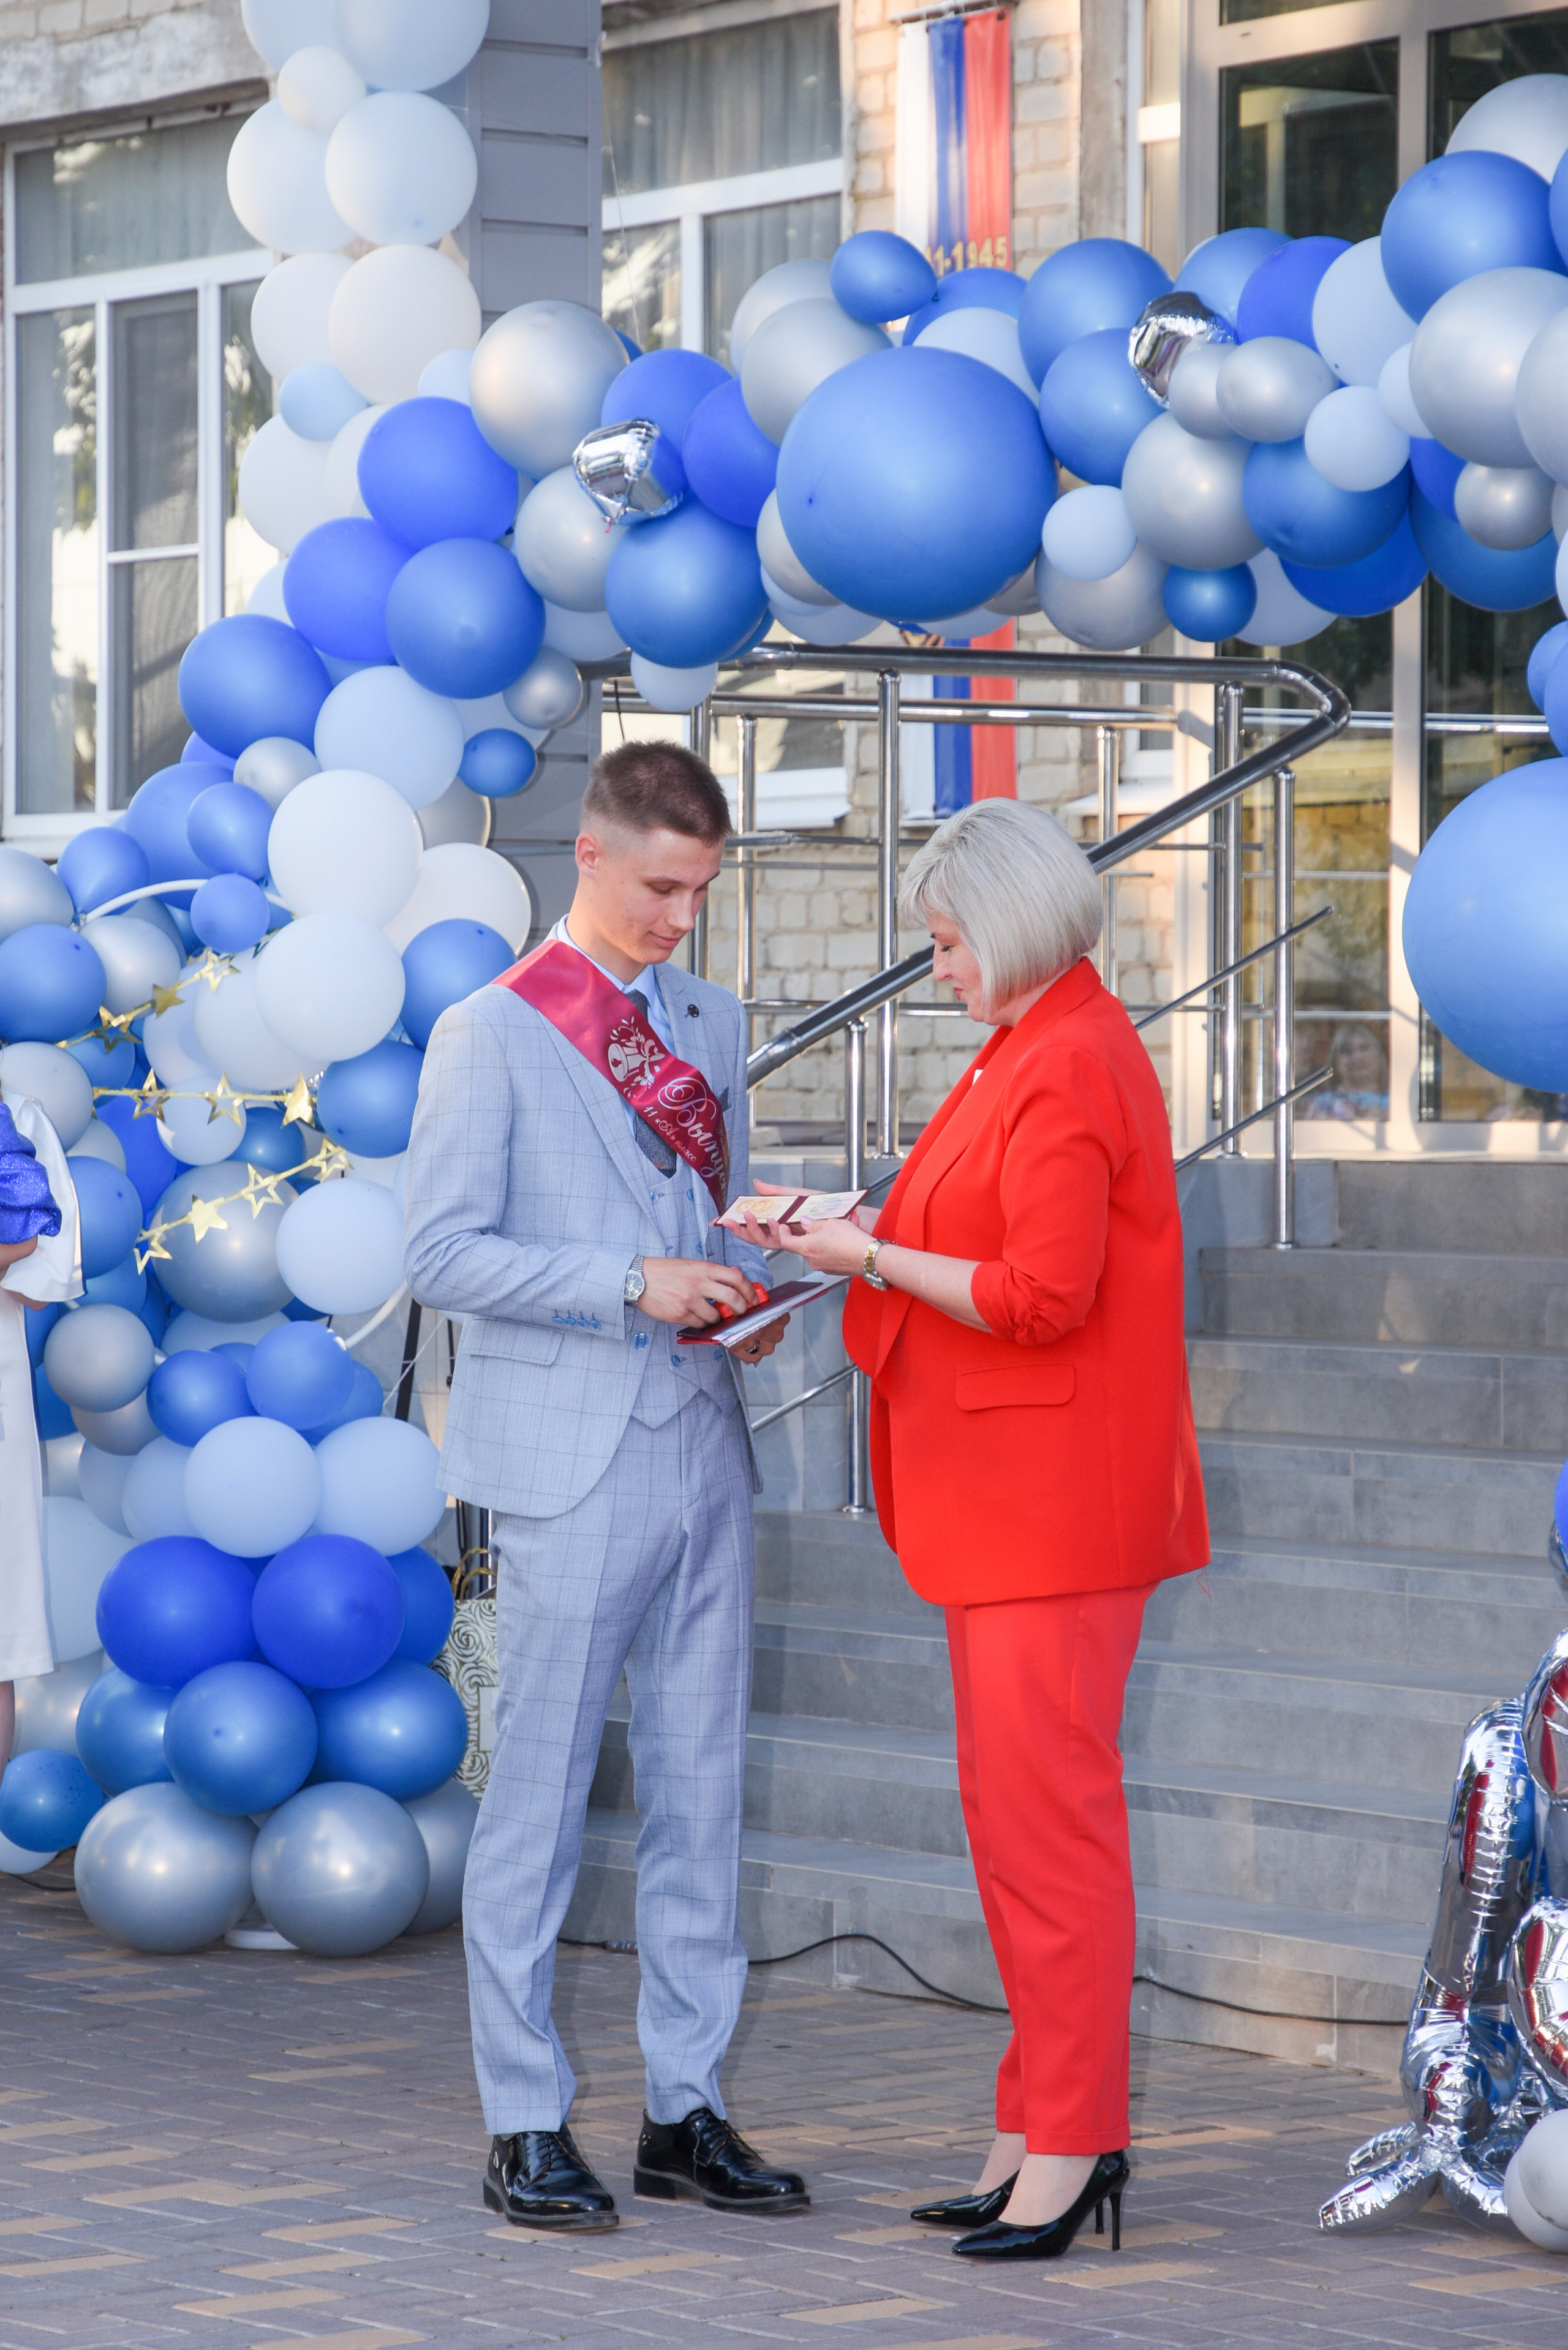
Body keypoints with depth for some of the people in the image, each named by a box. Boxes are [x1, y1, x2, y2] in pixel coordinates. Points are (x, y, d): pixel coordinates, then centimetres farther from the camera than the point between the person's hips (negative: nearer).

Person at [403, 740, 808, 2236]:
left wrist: (749, 1299, 0)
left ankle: (684, 2112, 14)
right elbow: (443, 1254, -9)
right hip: (569, 1467, -6)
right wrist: (632, 1286, -18)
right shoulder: (490, 1036, -3)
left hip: (701, 1453, 6)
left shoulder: (711, 1028, 15)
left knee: (700, 1795, 7)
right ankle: (525, 2129, 3)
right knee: (539, 1800, -2)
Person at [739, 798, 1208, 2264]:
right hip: (1009, 1501, 11)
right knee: (1011, 1812, 13)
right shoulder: (1041, 1048, 16)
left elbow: (1044, 1294, -23)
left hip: (1055, 1505, -11)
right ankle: (1052, 2130, 18)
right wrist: (862, 1230, 12)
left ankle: (1067, 2142, -3)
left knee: (1045, 1813, -8)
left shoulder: (1069, 1067, -17)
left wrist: (877, 1260, -12)